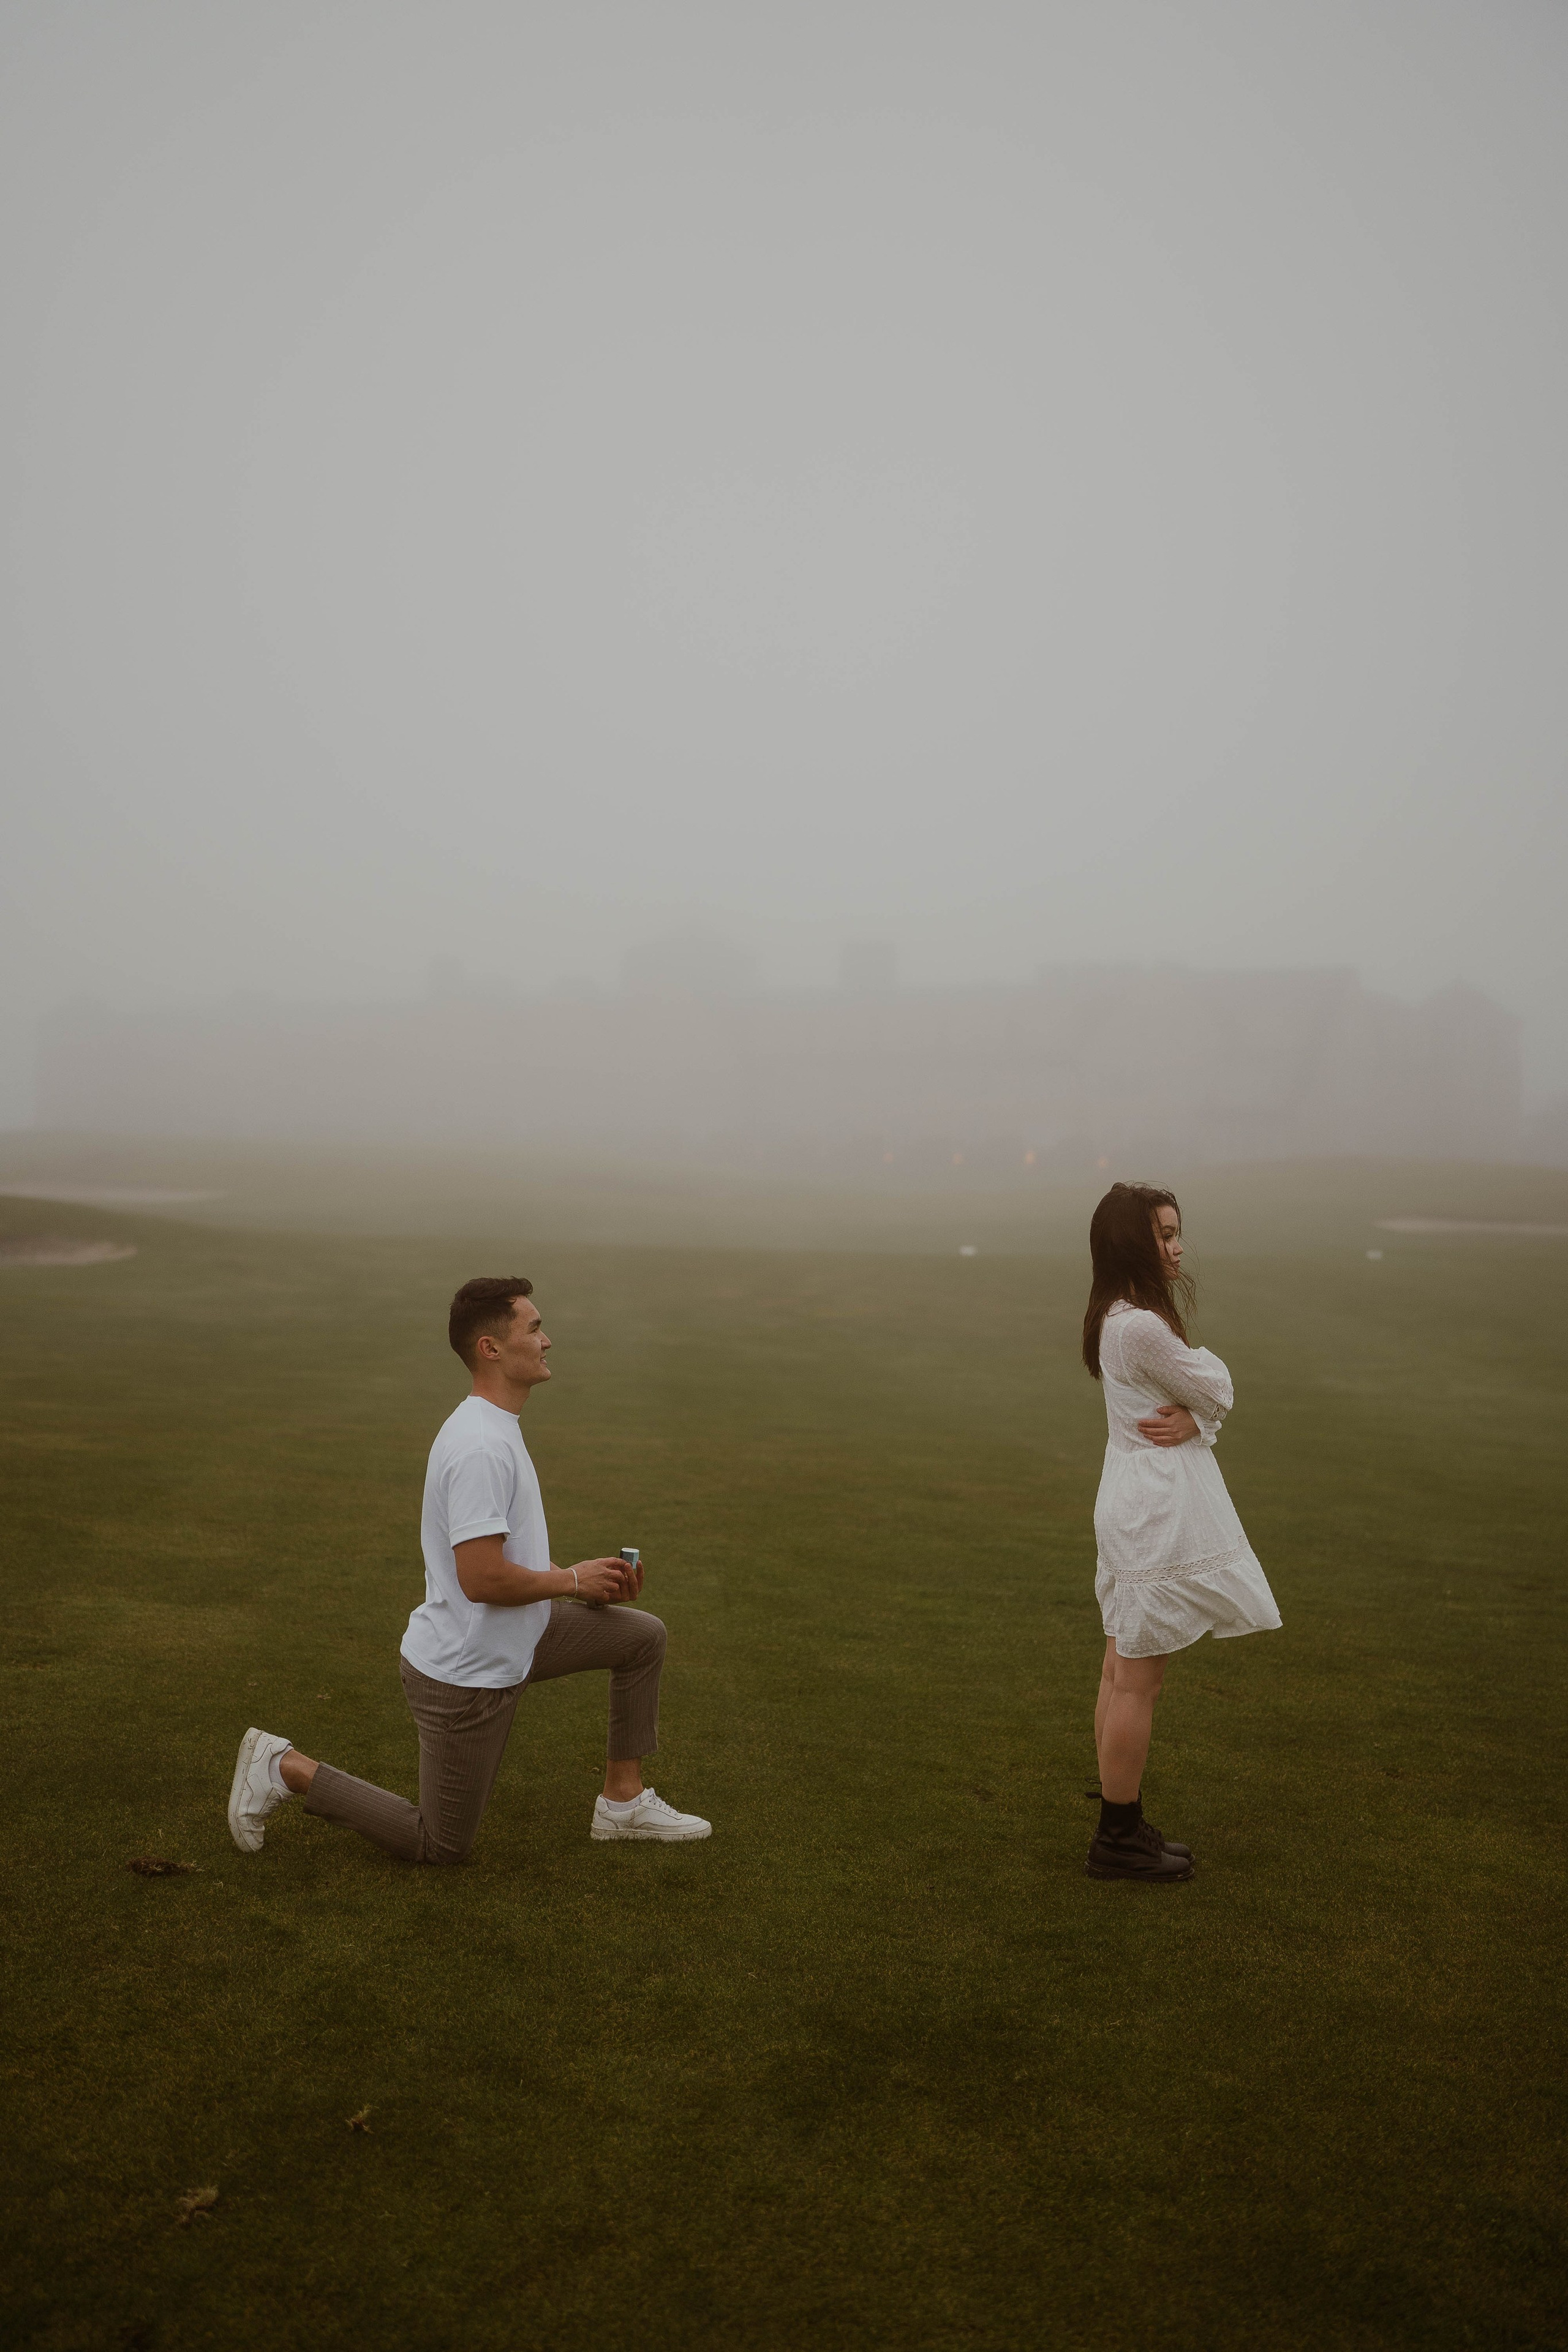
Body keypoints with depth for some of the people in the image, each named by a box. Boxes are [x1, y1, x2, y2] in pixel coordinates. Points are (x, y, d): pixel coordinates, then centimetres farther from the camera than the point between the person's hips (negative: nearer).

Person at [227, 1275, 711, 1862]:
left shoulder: (494, 1428, 8)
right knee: (441, 1847, 7)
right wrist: (571, 1580, -16)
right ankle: (285, 1769, 13)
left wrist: (587, 1577, 7)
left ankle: (623, 1801, 20)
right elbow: (482, 1579, -32)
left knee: (643, 1637, 11)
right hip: (462, 1677, -10)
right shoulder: (482, 1447, -27)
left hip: (505, 1647, 10)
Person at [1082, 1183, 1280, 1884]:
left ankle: (1123, 1826, 27)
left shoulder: (1119, 1318, 11)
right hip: (1158, 1506, -11)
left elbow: (1213, 1405, 9)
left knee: (1122, 1673, 16)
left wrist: (1192, 1419, -12)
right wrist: (1202, 1386, 10)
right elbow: (1217, 1390, -11)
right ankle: (1118, 1840, 10)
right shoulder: (1143, 1327, -22)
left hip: (1137, 1501, 11)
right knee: (1138, 1681, -1)